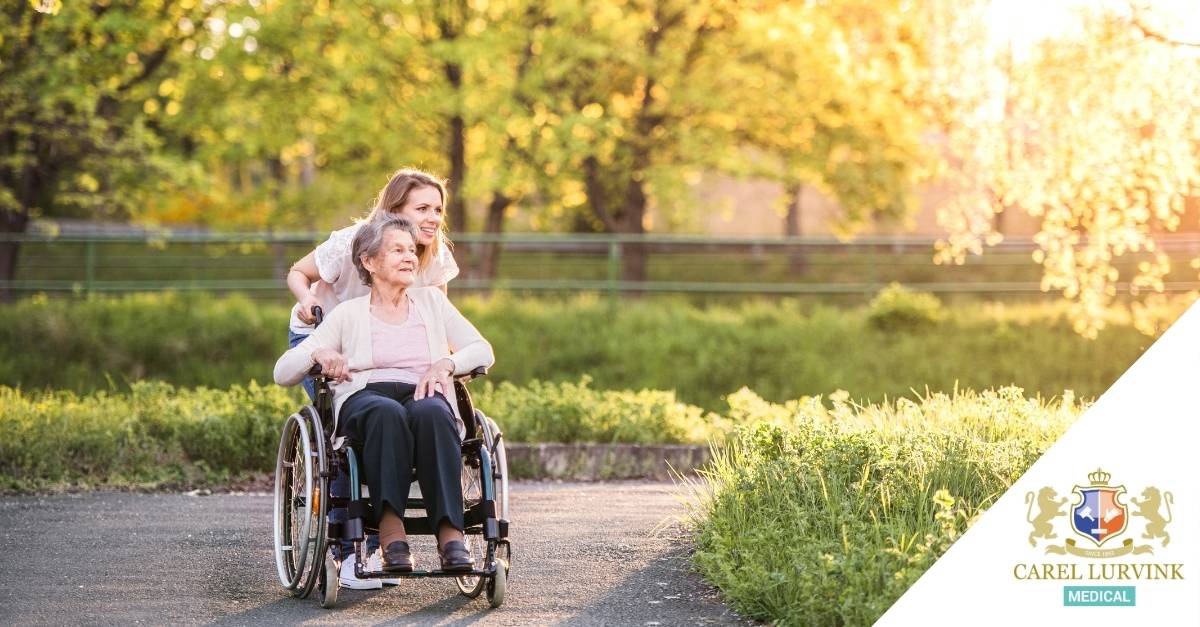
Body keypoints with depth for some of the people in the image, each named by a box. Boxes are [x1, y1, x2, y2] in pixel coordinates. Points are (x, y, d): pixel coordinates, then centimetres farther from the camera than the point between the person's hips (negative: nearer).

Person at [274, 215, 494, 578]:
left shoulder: (431, 301, 23)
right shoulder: (349, 313, 16)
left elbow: (483, 351, 15)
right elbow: (282, 373, 10)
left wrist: (446, 363, -6)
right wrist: (318, 353, -12)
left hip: (423, 396, 1)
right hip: (364, 399, -1)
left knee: (431, 412, -38)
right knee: (387, 413, -40)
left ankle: (450, 534, -45)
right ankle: (391, 532, -47)